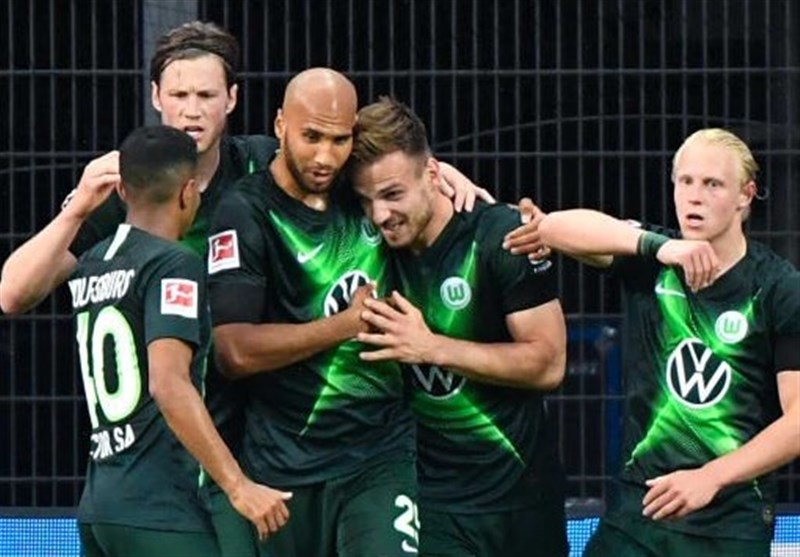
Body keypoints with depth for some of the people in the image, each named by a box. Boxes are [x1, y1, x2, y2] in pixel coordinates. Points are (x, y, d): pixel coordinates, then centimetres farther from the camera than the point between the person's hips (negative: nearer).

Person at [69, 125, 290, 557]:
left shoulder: (88, 267, 14)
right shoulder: (174, 266, -8)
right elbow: (169, 384, -19)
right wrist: (238, 486, -19)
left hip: (97, 504, 8)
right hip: (156, 508, -8)